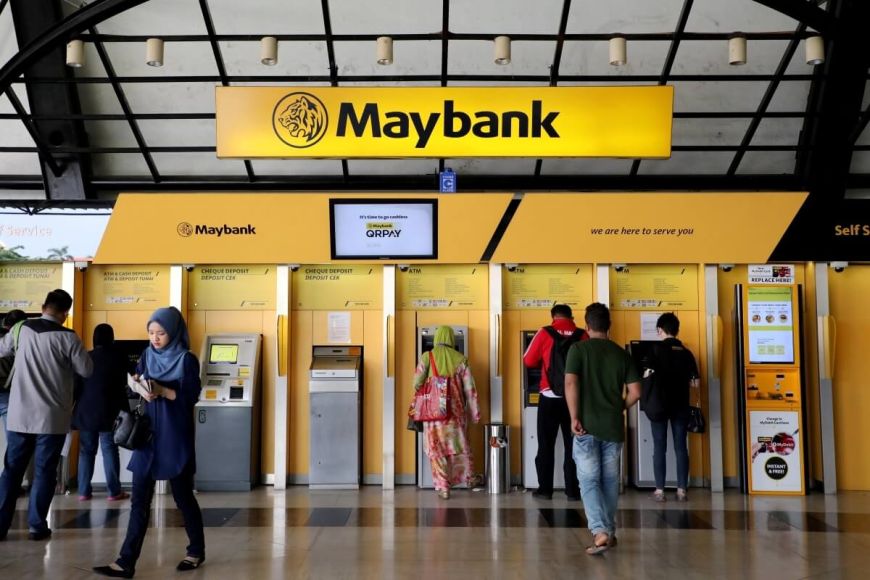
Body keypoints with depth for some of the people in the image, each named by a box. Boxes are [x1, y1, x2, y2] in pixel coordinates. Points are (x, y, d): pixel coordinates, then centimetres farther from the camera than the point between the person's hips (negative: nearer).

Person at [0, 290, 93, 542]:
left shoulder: (21, 329, 2)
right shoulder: (67, 337, -12)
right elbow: (87, 370, -4)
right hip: (52, 417, -3)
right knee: (44, 472, 5)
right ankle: (37, 526, 9)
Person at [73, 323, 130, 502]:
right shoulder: (118, 358, -2)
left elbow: (76, 385, 5)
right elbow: (122, 387, 0)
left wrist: (75, 409, 13)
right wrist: (124, 411, 6)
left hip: (85, 411, 2)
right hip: (108, 411, -2)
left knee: (86, 450, 8)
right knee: (109, 449, 0)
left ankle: (84, 491, 6)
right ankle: (114, 491, 0)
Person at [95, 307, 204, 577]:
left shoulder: (187, 360, -8)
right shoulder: (147, 355, 8)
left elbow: (191, 397, -12)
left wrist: (161, 390, -22)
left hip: (175, 437, -5)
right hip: (148, 434, 5)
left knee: (182, 496, 7)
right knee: (140, 499, 2)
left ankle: (196, 551, 25)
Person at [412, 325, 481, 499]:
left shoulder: (427, 357, -2)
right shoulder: (460, 359, 1)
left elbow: (417, 383, -5)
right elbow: (470, 389, 2)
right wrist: (475, 413, 10)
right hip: (455, 411, 2)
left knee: (437, 449, 7)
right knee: (460, 445, 19)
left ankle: (443, 487, 4)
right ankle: (469, 479, 35)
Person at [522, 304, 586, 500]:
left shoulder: (545, 333, -5)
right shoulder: (582, 336, -1)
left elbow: (528, 361, 1)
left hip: (550, 398, -1)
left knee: (546, 445, 8)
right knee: (572, 445, 9)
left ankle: (545, 489, 9)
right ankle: (572, 490, 10)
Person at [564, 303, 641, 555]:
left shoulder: (578, 349, -4)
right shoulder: (622, 354, 5)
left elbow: (570, 383, -16)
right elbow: (635, 392, 2)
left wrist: (574, 417, -12)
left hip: (587, 425, -3)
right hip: (614, 426, 3)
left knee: (589, 480, 0)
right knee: (610, 481, 15)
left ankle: (599, 532, -15)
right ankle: (610, 532, 21)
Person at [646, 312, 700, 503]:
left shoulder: (657, 350, -6)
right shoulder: (686, 352, 5)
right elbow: (694, 383, 5)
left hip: (660, 404, -3)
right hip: (681, 406, 3)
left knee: (659, 448, 3)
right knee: (681, 447, 7)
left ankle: (659, 490, 4)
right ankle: (682, 489, 7)